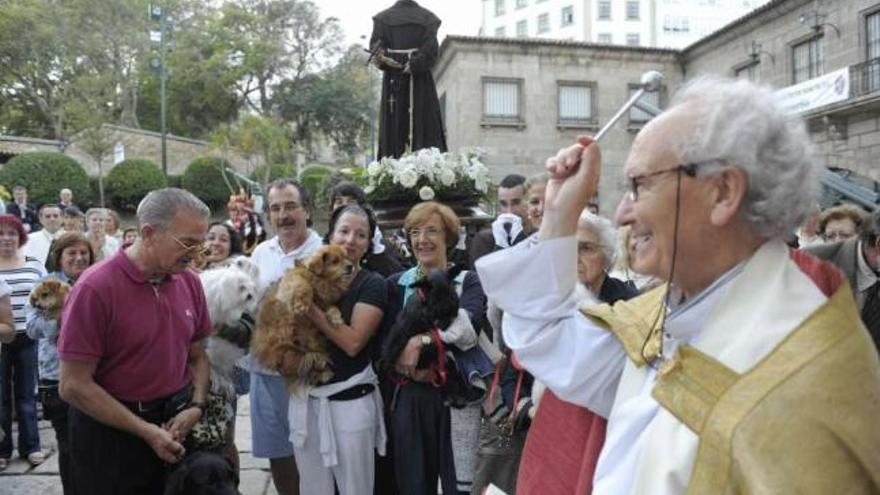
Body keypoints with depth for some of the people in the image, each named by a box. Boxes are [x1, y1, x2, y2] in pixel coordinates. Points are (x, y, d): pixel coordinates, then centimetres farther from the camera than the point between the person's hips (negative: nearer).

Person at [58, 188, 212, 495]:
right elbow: (73, 385, -17)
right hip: (111, 433, -5)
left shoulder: (190, 282, -1)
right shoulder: (95, 288, -17)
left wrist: (197, 407, -8)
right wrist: (146, 432, -16)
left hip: (176, 425, 5)